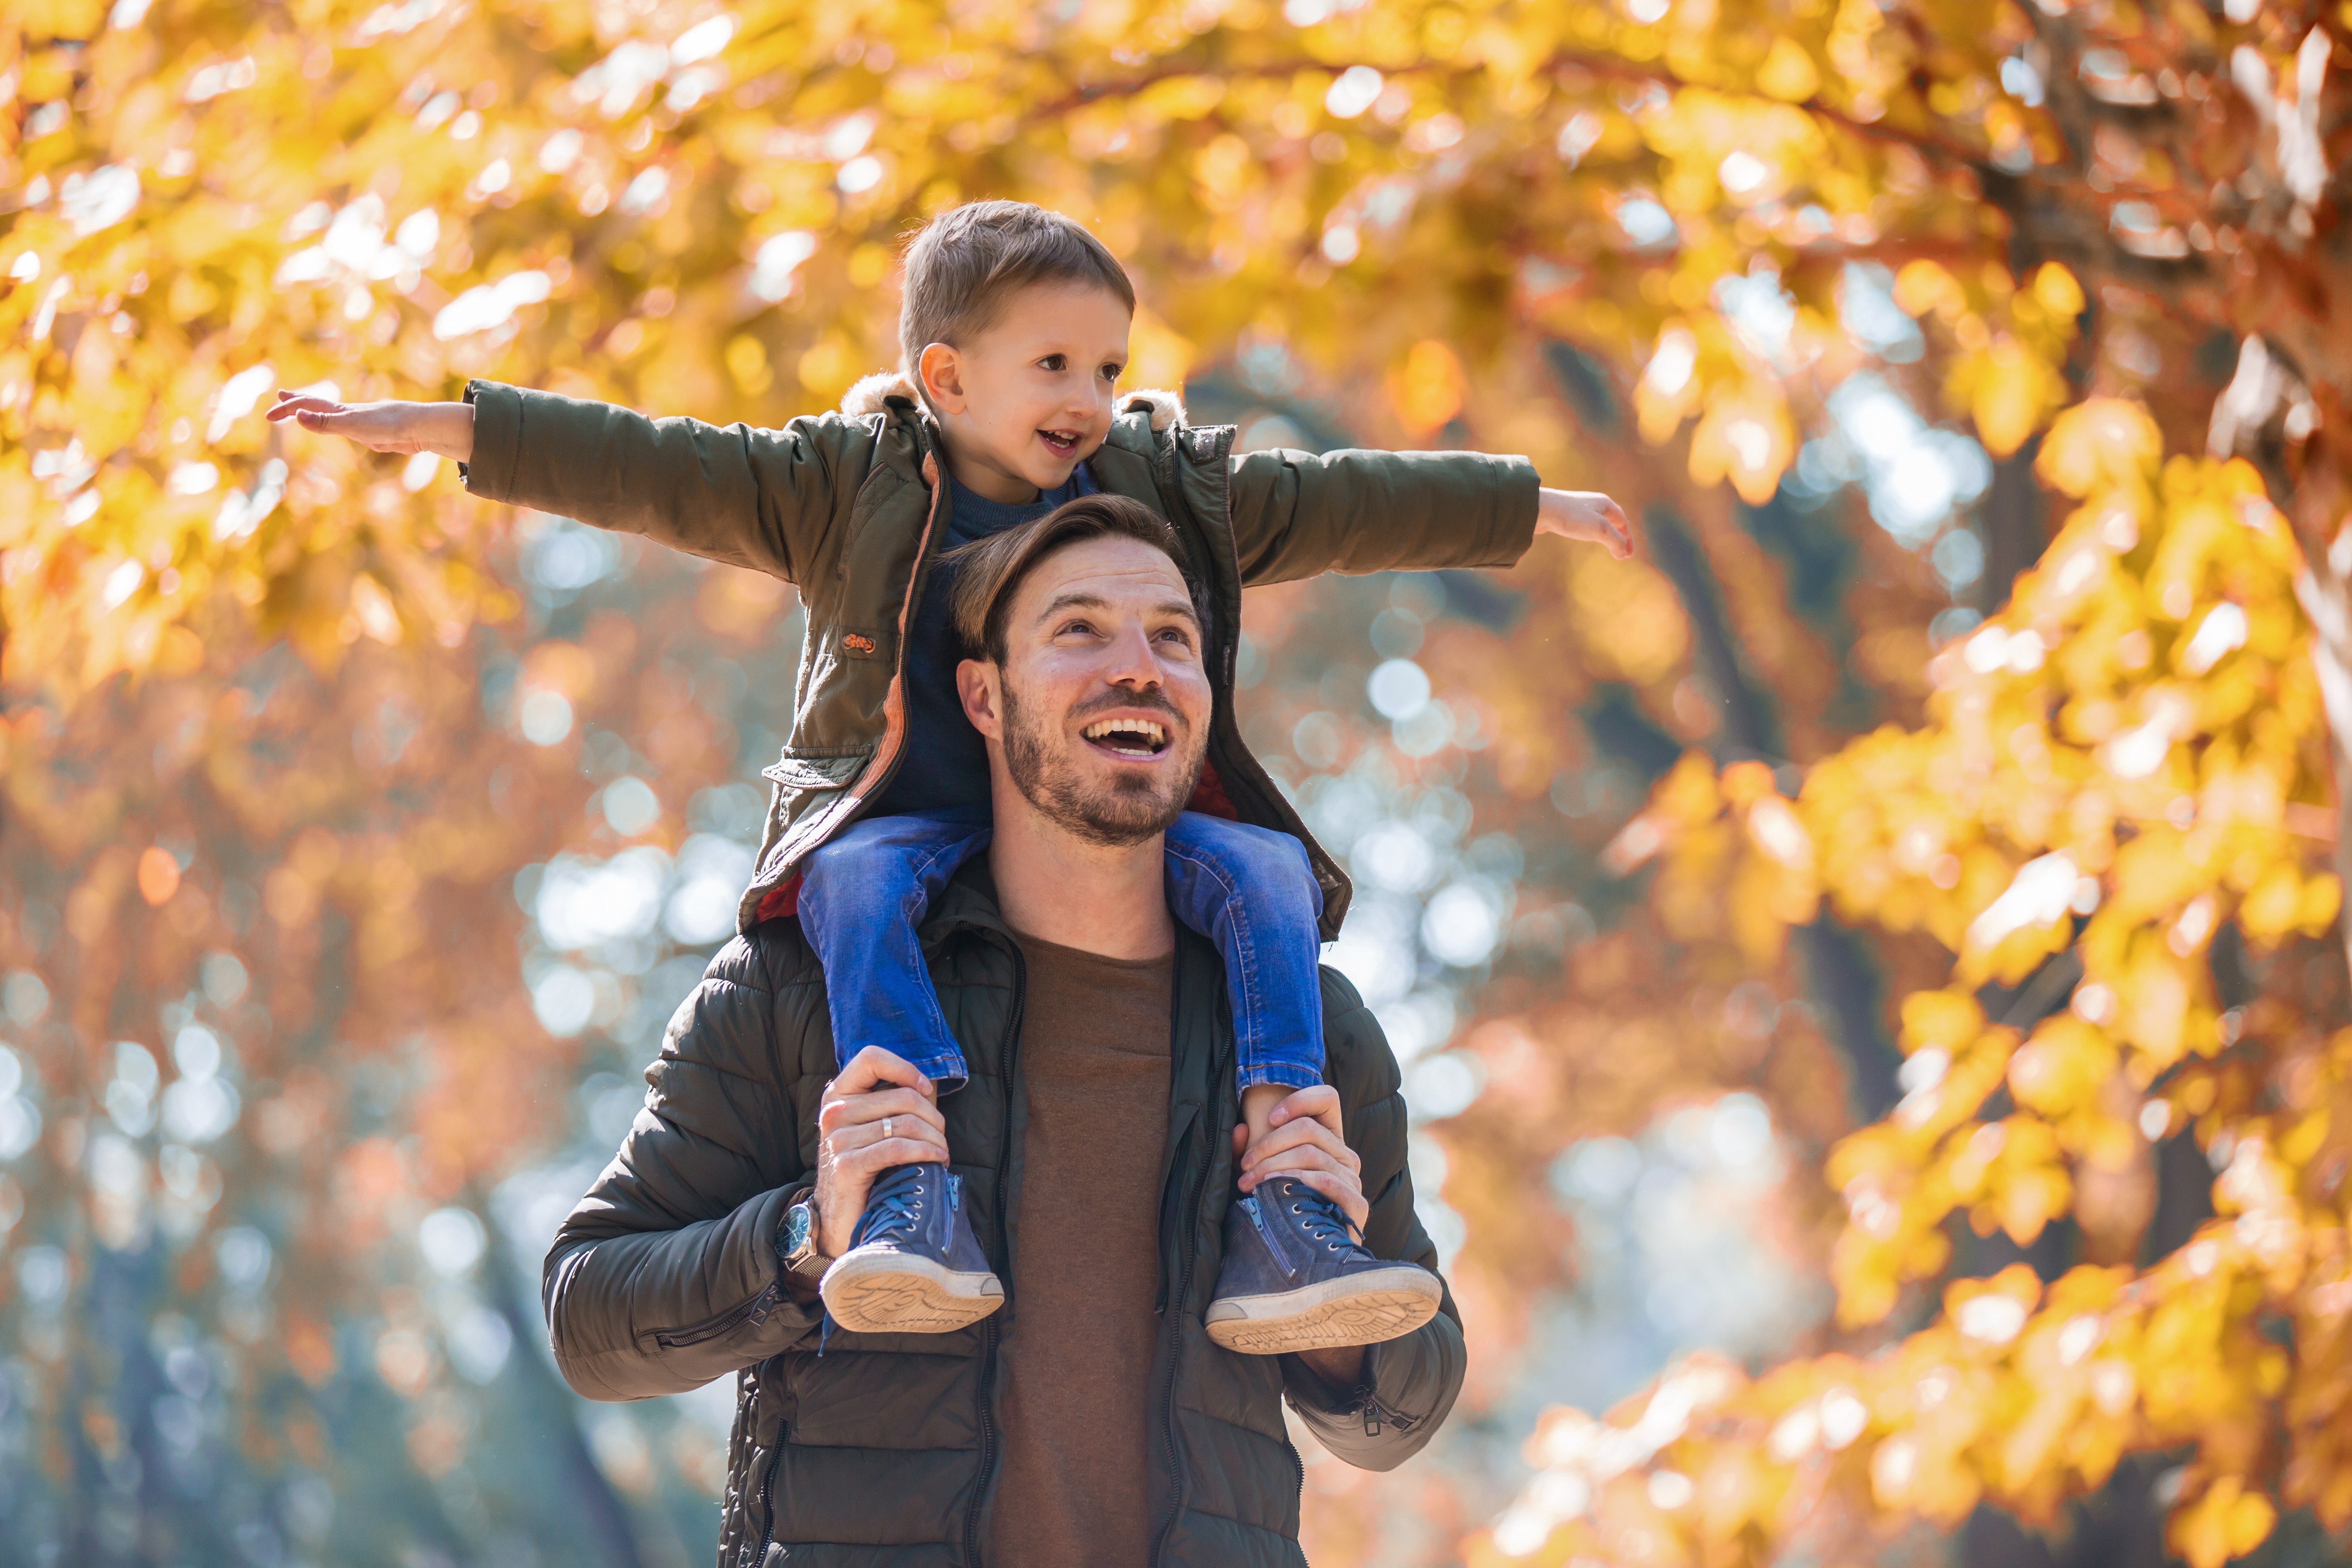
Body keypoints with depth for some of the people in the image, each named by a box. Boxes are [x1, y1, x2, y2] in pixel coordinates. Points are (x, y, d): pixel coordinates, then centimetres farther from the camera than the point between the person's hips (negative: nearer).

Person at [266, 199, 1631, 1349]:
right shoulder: (847, 483, 1)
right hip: (914, 816, -2)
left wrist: (1533, 511, 21)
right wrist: (431, 428, -7)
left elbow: (1342, 504, 17)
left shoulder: (1166, 487, 9)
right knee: (858, 883, -36)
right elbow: (656, 471, -2)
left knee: (1260, 869, -24)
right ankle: (912, 1183, -51)